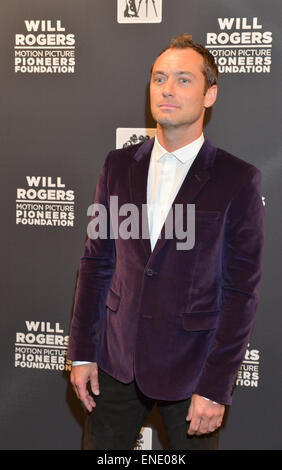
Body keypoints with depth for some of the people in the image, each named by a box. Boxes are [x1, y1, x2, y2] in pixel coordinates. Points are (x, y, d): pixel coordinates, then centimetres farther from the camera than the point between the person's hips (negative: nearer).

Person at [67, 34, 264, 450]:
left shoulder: (238, 180, -8)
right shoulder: (118, 166, 4)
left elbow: (241, 291, -10)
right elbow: (96, 262, 7)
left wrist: (216, 387, -12)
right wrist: (82, 352, 4)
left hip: (191, 368, -3)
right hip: (117, 360, 4)